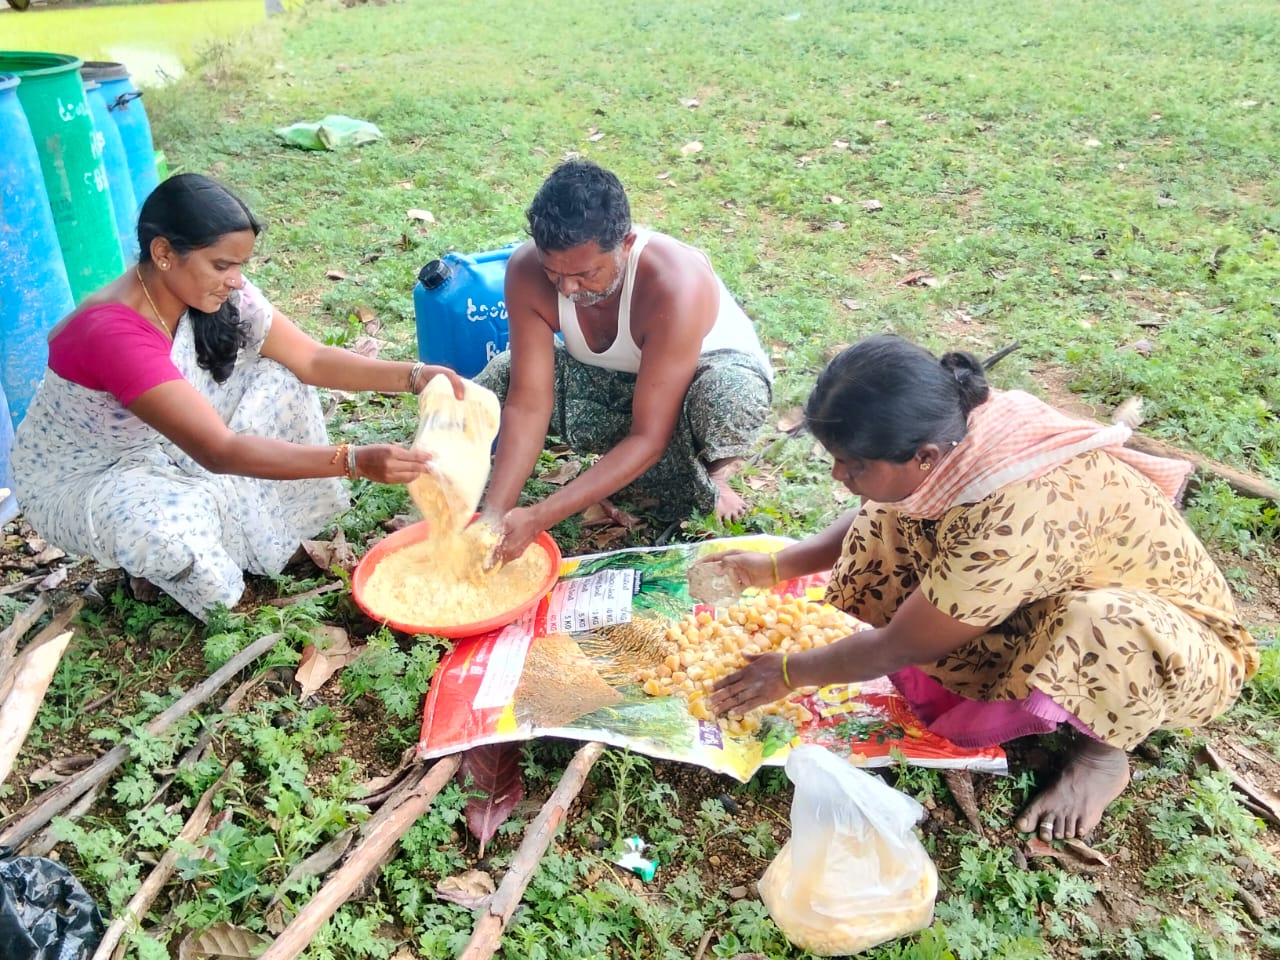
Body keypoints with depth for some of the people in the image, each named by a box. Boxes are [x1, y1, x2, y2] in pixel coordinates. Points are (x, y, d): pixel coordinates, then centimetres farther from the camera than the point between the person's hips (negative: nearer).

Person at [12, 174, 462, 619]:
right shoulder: (113, 332, -38)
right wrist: (355, 462, -50)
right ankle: (156, 565, 0)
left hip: (162, 448, 7)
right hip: (78, 478, -7)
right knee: (172, 526, -38)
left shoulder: (215, 293, -16)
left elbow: (311, 359, -12)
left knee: (280, 382, -7)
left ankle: (273, 532, 5)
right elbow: (220, 451, -42)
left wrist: (414, 376, -27)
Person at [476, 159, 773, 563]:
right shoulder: (527, 272, -25)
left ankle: (701, 487, -6)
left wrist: (538, 518, -41)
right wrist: (494, 513, -36)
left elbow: (649, 437, -36)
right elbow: (528, 404, -24)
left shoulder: (674, 284, -38)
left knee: (728, 394, -40)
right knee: (502, 377, -18)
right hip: (610, 379, 5)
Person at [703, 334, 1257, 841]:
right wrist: (775, 568, -6)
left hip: (1177, 638, -6)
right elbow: (874, 522, 3)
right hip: (1054, 598, 6)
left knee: (1102, 628, -41)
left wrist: (789, 674, -11)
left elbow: (895, 648, -26)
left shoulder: (1008, 522, -40)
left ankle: (1105, 750, -7)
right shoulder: (954, 431, -19)